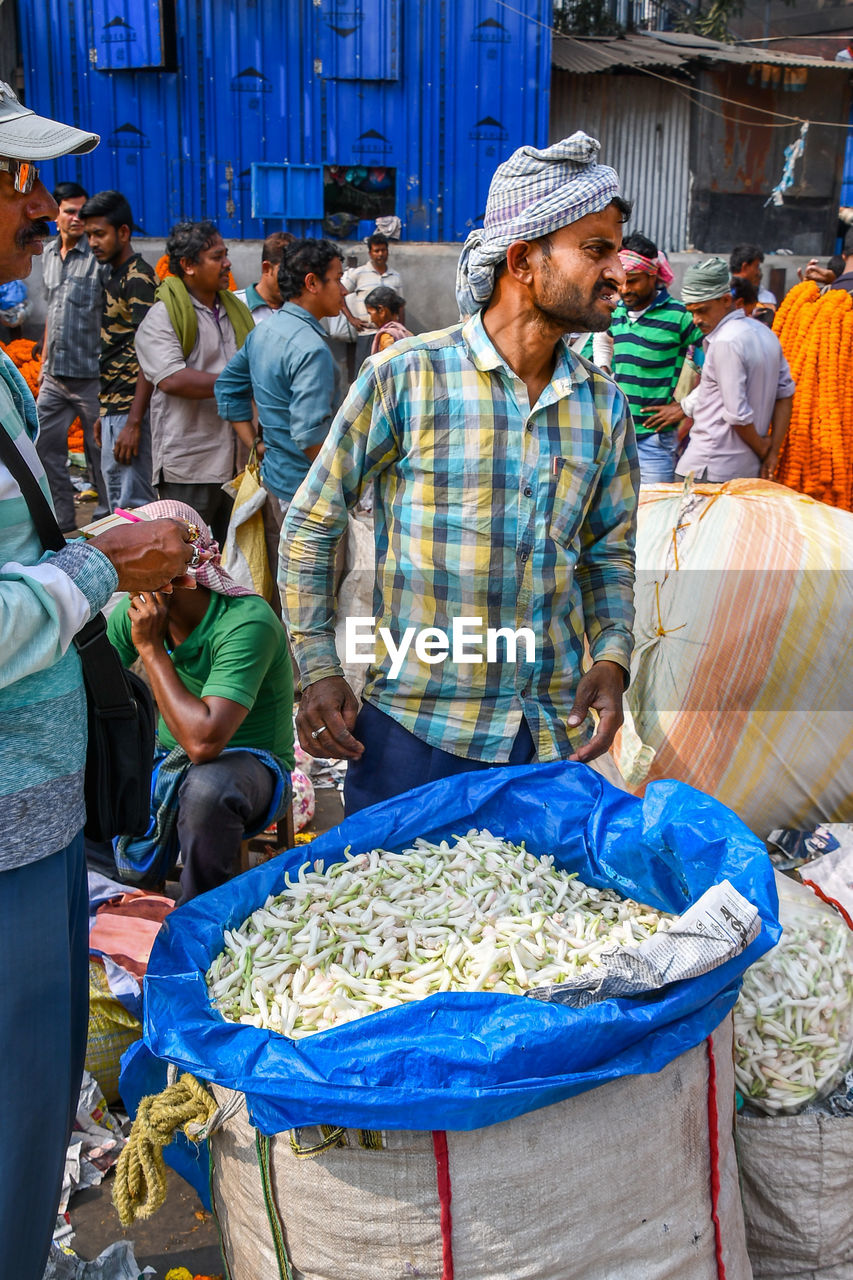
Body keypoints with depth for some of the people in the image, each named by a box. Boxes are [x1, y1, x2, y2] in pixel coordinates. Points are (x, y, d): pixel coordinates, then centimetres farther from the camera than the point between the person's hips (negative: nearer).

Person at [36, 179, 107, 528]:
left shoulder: (98, 258, -8)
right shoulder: (48, 256, 12)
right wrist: (44, 362, 20)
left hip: (91, 374, -7)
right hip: (55, 377, 7)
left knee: (99, 449, 2)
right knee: (46, 446, 8)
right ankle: (62, 519, 19)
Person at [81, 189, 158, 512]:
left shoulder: (138, 279, -14)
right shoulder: (111, 274, 15)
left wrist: (134, 423, -23)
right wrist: (103, 413, 20)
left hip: (130, 409, -10)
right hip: (113, 408, 10)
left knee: (133, 502, -8)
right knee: (115, 495, 15)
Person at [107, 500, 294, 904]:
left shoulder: (247, 624, -28)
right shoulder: (135, 612, -6)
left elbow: (203, 741, -37)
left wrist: (151, 647, -29)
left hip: (248, 764, -6)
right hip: (166, 761, 6)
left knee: (207, 787, -39)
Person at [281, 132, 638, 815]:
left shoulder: (604, 406, 6)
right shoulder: (405, 376, -7)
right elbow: (310, 527, -1)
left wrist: (611, 659, -3)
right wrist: (318, 669, -8)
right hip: (415, 732, -4)